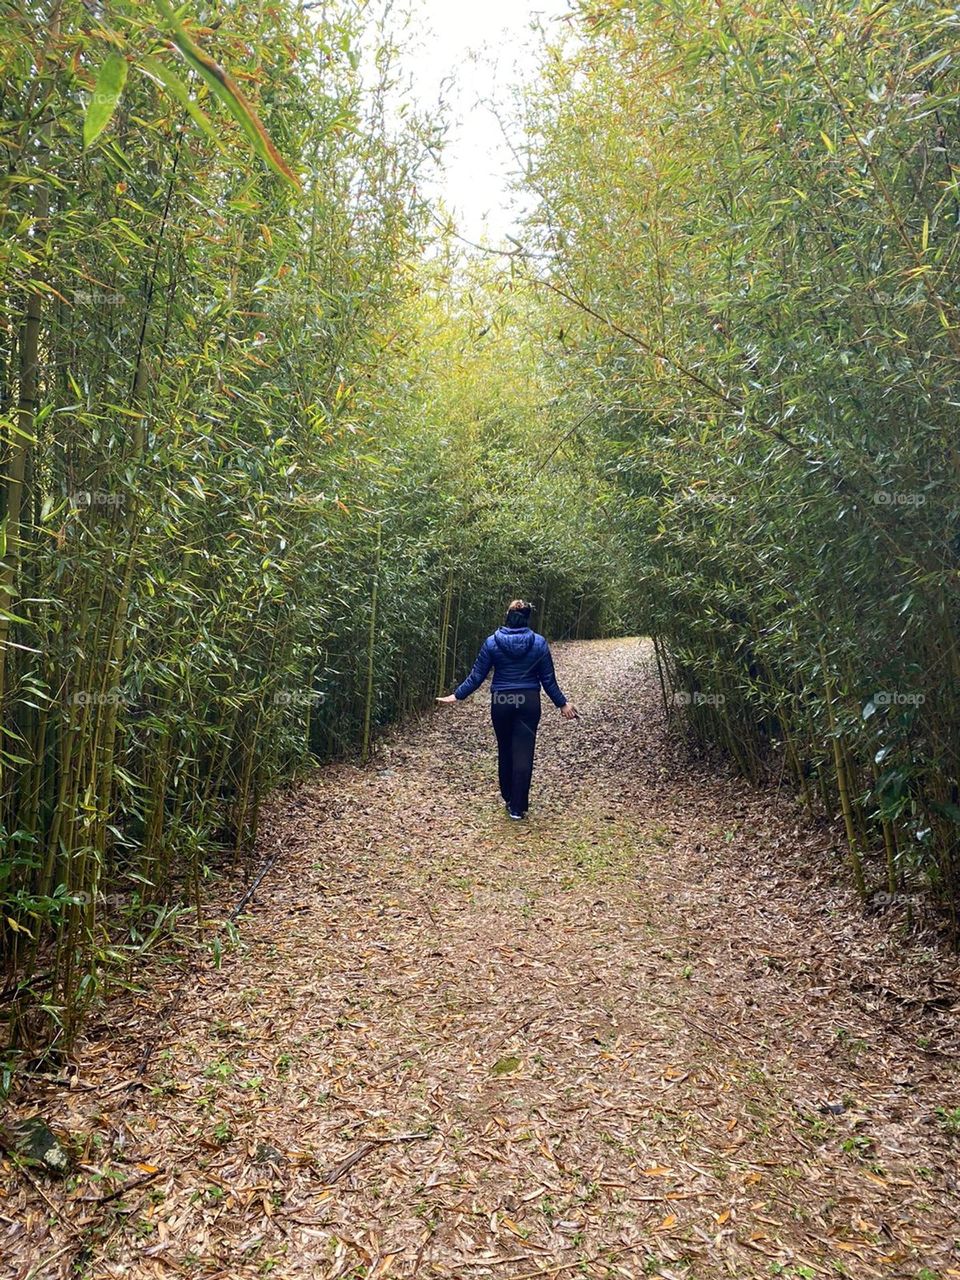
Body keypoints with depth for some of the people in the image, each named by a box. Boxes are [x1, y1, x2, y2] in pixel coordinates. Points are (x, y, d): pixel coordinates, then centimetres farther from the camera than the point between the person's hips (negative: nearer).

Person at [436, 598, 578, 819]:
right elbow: (548, 679, -1)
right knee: (523, 754, 1)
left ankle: (508, 799, 28)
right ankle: (518, 807, 3)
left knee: (505, 751, 17)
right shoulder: (539, 643, -4)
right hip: (528, 702, -1)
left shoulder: (492, 642, -5)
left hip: (501, 703, 1)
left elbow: (477, 675, -4)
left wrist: (457, 695, 6)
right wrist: (562, 704, 9)